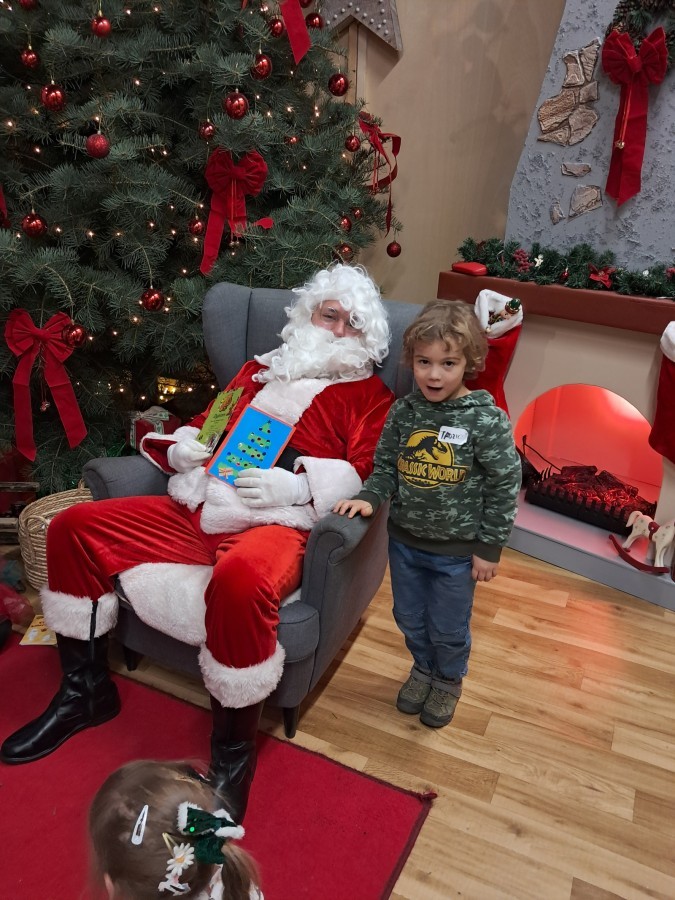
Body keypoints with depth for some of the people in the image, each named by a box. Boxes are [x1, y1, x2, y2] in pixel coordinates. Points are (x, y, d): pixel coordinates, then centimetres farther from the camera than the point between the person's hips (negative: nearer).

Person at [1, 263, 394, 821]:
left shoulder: (370, 394, 10)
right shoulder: (260, 370, 26)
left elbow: (369, 474, -3)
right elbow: (205, 423, 31)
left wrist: (298, 484, -18)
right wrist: (180, 448, 8)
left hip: (276, 523, -6)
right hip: (194, 511, 7)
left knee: (239, 578, -40)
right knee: (74, 527, 0)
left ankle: (233, 754, -14)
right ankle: (86, 691, 13)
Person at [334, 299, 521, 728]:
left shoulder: (488, 420, -19)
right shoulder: (403, 412, -6)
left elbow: (504, 486, -13)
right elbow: (386, 466, 5)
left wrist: (490, 547, -10)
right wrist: (370, 498, -14)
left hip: (457, 550, -4)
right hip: (405, 540, 4)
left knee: (448, 628, 17)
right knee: (410, 619, 23)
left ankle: (449, 680, 47)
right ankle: (424, 668, 52)